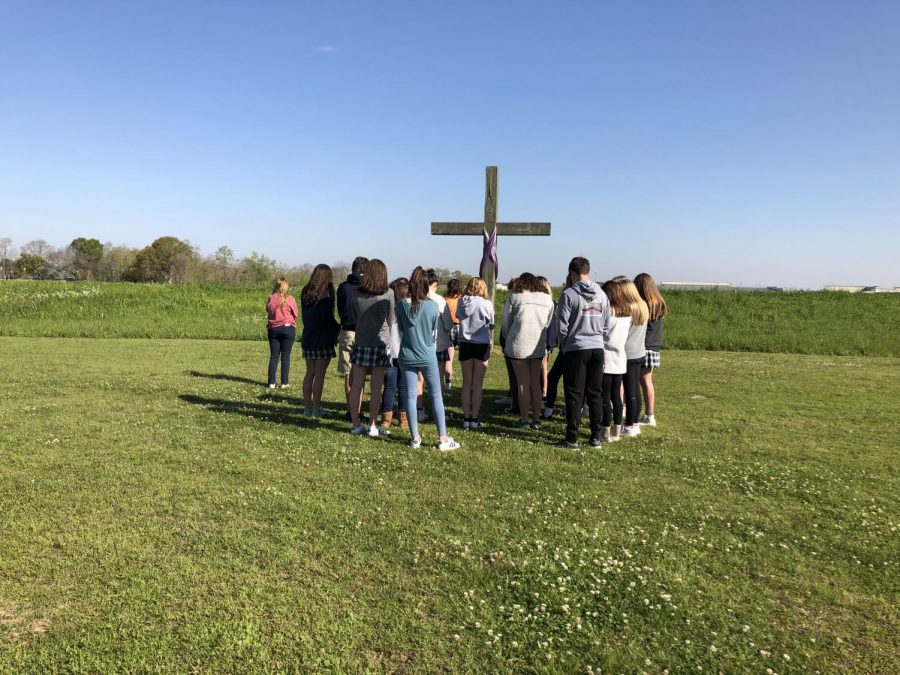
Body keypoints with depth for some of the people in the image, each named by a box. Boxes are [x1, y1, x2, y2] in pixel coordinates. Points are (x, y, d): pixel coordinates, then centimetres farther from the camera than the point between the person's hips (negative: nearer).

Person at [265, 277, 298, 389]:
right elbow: (295, 314, 0)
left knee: (274, 356, 7)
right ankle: (284, 382, 1)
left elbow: (268, 311, 10)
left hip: (273, 329, 3)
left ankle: (271, 382, 6)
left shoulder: (271, 298, 0)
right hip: (288, 328, -3)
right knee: (285, 356, 2)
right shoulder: (289, 299, -7)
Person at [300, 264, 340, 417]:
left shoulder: (305, 293, 9)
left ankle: (307, 407, 17)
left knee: (309, 373, 12)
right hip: (323, 340, -7)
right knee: (319, 375, -1)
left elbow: (305, 316, 12)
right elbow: (328, 319, -17)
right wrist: (338, 328, 0)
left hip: (308, 339, 7)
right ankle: (316, 409, 2)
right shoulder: (325, 296, -13)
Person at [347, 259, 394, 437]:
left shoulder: (357, 294, 2)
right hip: (380, 343, -3)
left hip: (360, 342, 3)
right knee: (376, 388, 2)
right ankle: (373, 426, 6)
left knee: (356, 385, 7)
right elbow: (390, 320, 4)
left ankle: (356, 424, 12)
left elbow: (355, 317, 11)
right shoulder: (388, 294, -5)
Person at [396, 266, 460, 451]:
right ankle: (443, 438, 8)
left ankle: (415, 438, 13)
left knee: (410, 396, 9)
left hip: (407, 356, 1)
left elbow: (401, 329, 5)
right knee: (436, 396, 8)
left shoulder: (401, 305, -8)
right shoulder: (432, 305, -11)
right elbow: (435, 333, 2)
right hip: (428, 356, -1)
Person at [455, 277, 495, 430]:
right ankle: (475, 419, 6)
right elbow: (490, 325, 0)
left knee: (467, 383, 10)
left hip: (465, 344, 2)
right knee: (477, 384, 4)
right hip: (481, 345, -2)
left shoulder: (461, 302, -4)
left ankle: (466, 418, 13)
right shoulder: (486, 304, -10)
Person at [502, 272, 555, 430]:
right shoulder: (547, 299, 9)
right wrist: (545, 343, 16)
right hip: (539, 345, 3)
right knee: (536, 382, 11)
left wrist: (507, 342, 18)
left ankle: (524, 420, 6)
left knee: (523, 383, 2)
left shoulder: (515, 297, 0)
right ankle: (536, 419, 13)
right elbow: (549, 324, 7)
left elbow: (506, 322, 4)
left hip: (519, 344, -3)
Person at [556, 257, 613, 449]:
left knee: (574, 395, 1)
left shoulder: (569, 294, -9)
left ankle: (572, 438, 4)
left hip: (576, 349, -4)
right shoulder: (601, 294, 6)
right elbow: (608, 324, 9)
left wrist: (563, 344, 7)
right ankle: (596, 436, 16)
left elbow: (563, 325, -9)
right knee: (596, 393, 11)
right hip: (598, 349, 4)